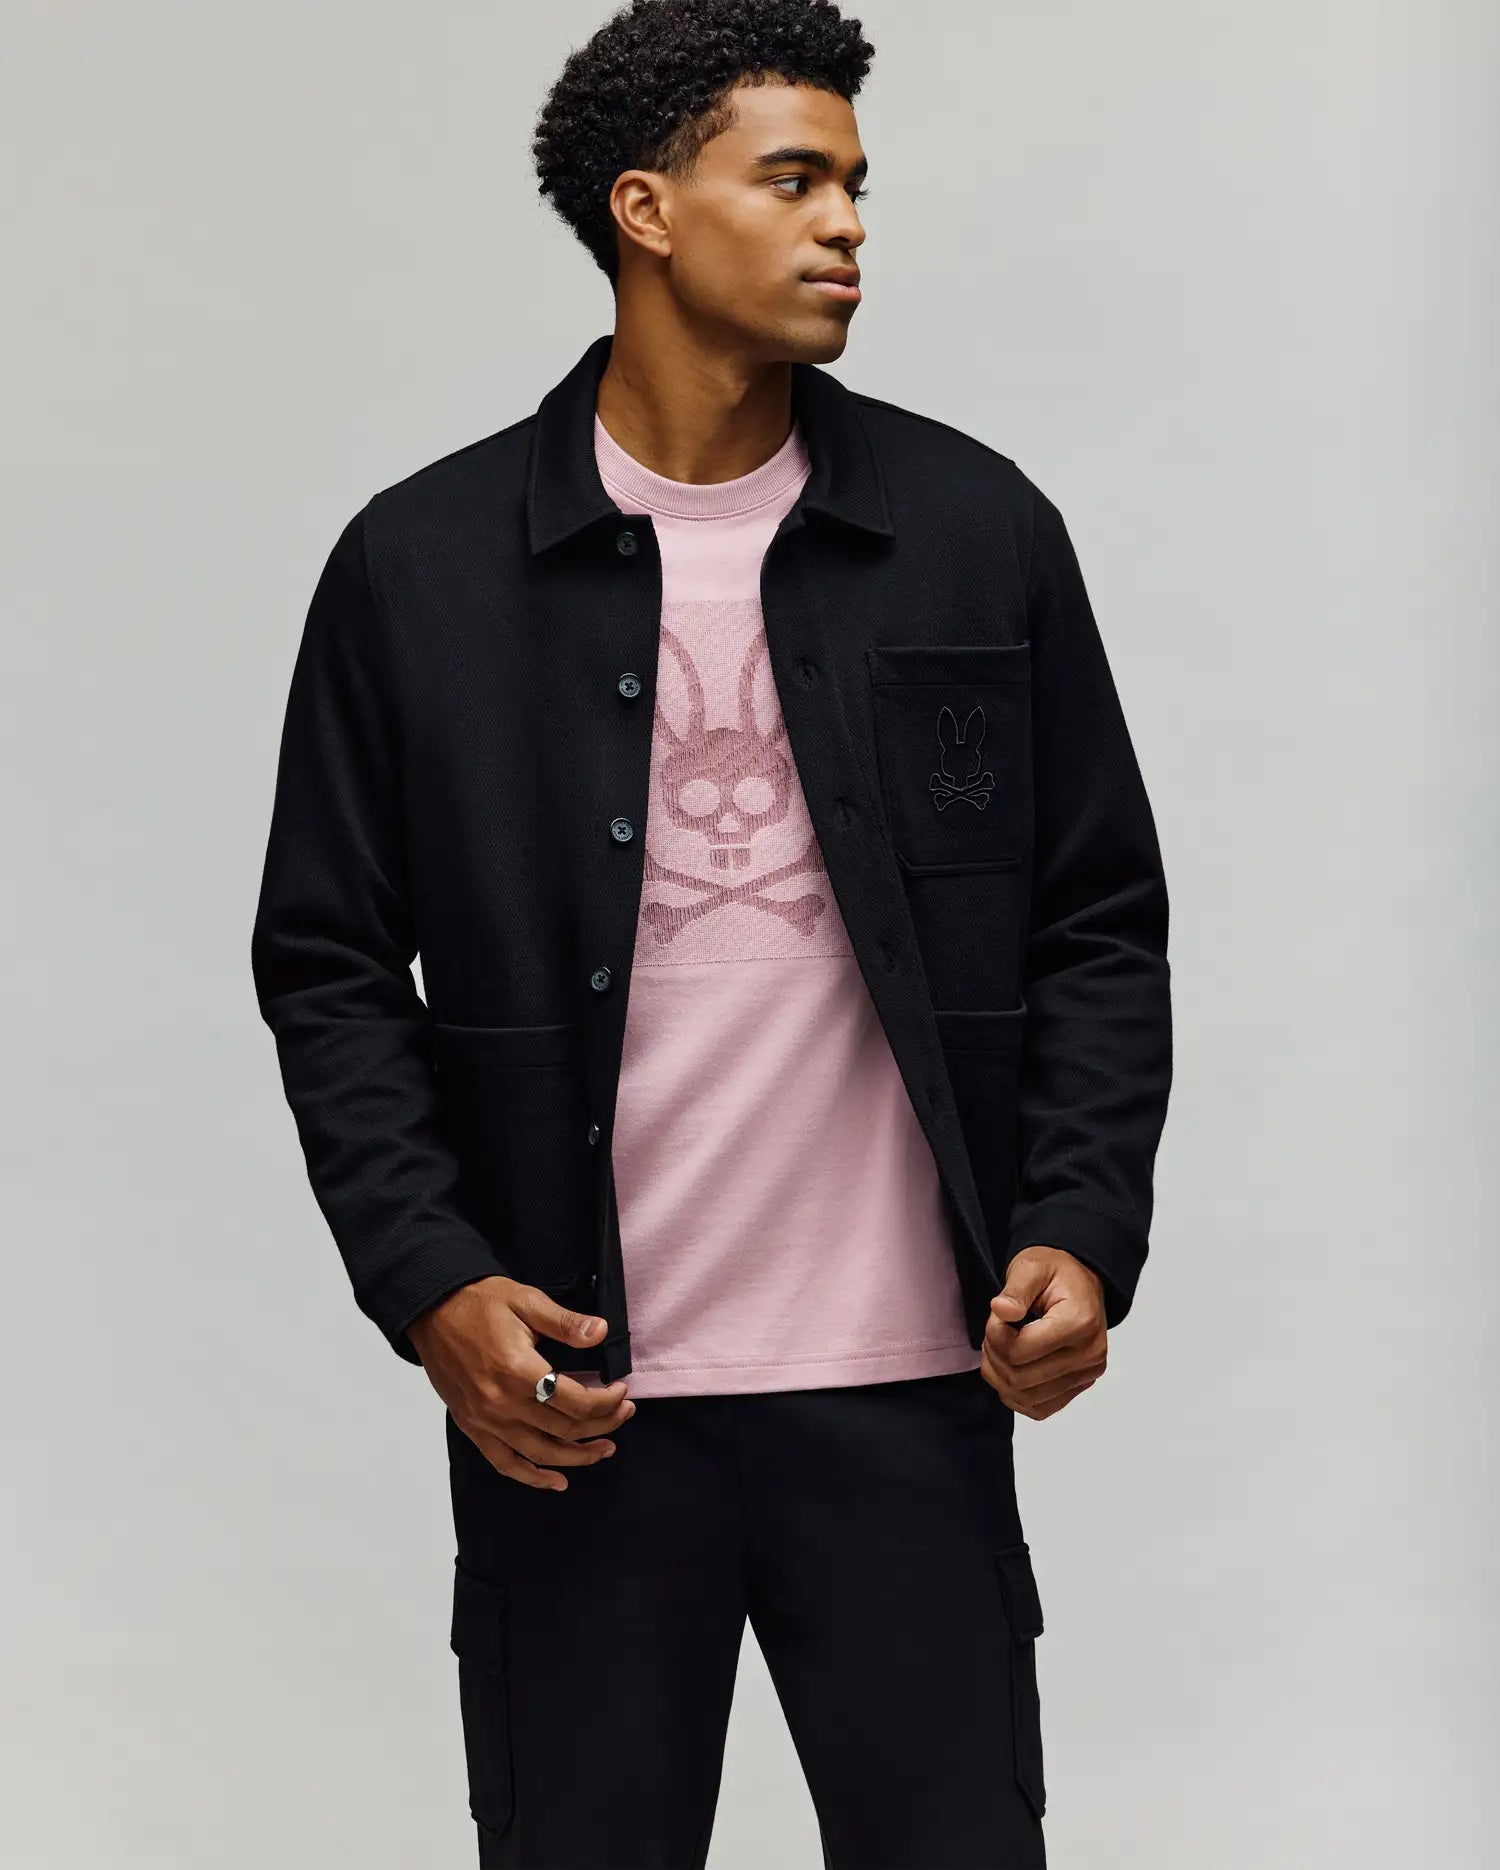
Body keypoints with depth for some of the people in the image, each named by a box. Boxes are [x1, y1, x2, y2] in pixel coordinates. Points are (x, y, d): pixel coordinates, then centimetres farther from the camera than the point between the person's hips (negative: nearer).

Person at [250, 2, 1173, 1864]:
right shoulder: (422, 565, 0)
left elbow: (1099, 923, 7)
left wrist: (1085, 1233, -6)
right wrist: (429, 1286, -8)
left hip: (909, 1394, 1)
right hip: (566, 1400, -1)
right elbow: (330, 963, 3)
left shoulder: (980, 532, 4)